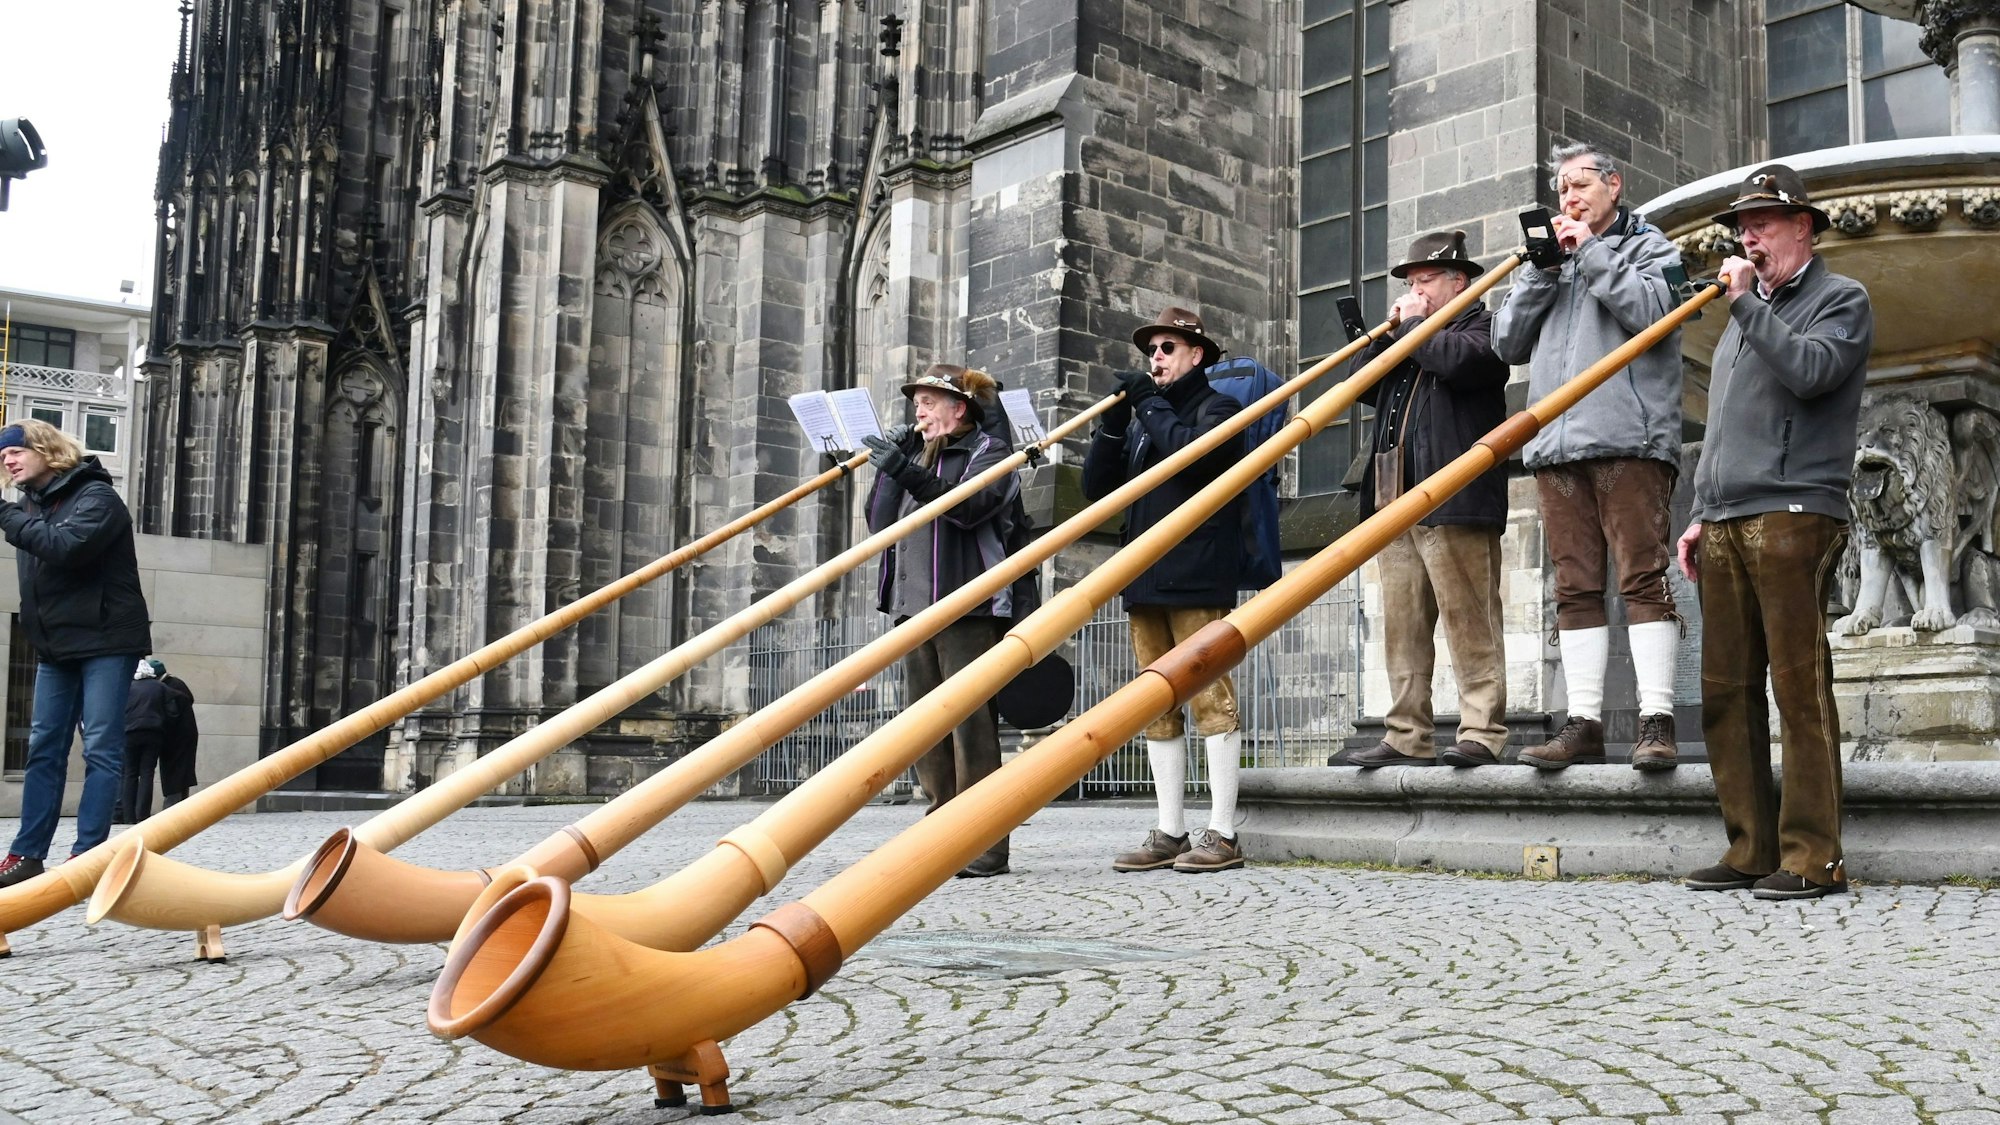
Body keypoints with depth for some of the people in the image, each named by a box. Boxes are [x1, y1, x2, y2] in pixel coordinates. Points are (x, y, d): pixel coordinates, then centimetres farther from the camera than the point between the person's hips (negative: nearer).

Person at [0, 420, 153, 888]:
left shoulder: (95, 495, -10)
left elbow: (66, 546, -27)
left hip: (105, 639, -8)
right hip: (55, 643, 8)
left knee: (100, 749, -6)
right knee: (43, 748, 7)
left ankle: (86, 856, -6)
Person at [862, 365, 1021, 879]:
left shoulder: (989, 450, 5)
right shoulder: (917, 455, 23)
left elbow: (968, 506, -15)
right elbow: (880, 521, 15)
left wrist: (905, 472, -23)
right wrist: (888, 466, 4)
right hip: (913, 605, 7)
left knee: (971, 721, -10)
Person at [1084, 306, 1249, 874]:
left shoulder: (1218, 407, 3)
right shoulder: (1142, 417, 22)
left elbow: (1191, 452, -18)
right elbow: (1097, 485, 13)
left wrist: (1151, 406, -6)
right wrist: (1113, 420, 1)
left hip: (1198, 581, -7)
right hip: (1144, 582, 7)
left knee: (1209, 698, -7)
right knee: (1158, 708, 7)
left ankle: (1222, 833, -5)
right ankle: (1170, 832, 12)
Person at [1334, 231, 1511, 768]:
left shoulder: (1481, 325, 6)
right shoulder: (1406, 337, 28)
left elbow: (1460, 360, -16)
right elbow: (1362, 387, 20)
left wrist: (1413, 326, 0)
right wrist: (1390, 330, 10)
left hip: (1455, 504, -8)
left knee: (1469, 623, -9)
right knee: (1402, 628, 5)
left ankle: (1482, 734, -10)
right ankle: (1407, 738, 8)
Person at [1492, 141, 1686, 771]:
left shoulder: (1647, 246, 13)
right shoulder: (1547, 257, 26)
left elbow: (1652, 311, -8)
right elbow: (1507, 344, 15)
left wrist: (1590, 252, -2)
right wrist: (1543, 269, 5)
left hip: (1628, 440, -5)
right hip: (1556, 444, 5)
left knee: (1643, 576, -9)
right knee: (1575, 587, 2)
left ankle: (1657, 720, -11)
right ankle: (1584, 722, 2)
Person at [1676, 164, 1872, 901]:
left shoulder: (1840, 299, 5)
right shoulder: (1746, 313, 27)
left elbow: (1809, 371, -16)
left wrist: (1747, 301, -8)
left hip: (1793, 516, -7)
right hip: (1727, 525, 8)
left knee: (1800, 687, -10)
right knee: (1725, 693, 4)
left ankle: (1813, 857, -7)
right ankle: (1750, 850, 8)